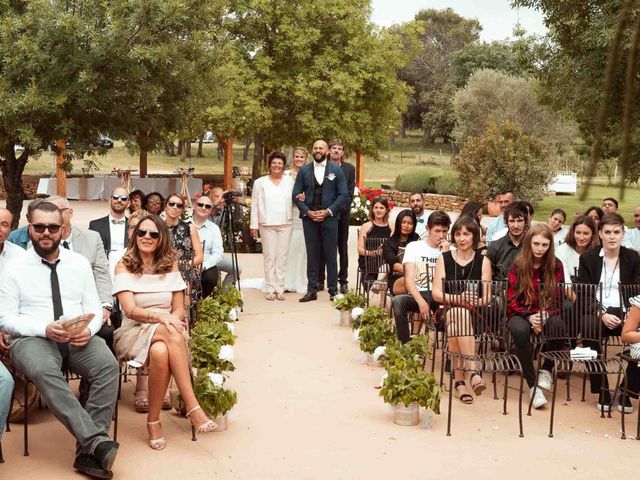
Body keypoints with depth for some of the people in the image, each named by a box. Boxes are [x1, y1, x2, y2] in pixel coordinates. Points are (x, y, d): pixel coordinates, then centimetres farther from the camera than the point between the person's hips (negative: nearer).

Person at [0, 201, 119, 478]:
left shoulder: (80, 263, 12)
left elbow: (94, 308, 11)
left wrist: (88, 330, -13)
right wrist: (45, 329, -18)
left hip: (79, 339, 3)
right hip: (32, 339, -2)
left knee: (108, 365, -29)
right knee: (43, 371, -38)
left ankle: (88, 451, -28)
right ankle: (98, 441, -41)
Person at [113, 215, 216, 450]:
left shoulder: (170, 264, 11)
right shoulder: (124, 266, 1)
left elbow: (179, 309, 8)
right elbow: (131, 310, -11)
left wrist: (173, 320, -16)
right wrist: (161, 317, -29)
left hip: (166, 331, 3)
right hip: (135, 331, -3)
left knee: (160, 352, -36)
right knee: (172, 335, -36)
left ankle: (153, 421, -28)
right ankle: (192, 407, -35)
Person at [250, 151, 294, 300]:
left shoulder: (289, 181, 11)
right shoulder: (260, 182, 6)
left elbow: (294, 201, 17)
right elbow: (255, 205, 5)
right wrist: (254, 225, -1)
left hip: (285, 224, 2)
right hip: (267, 225, -1)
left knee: (282, 256, 3)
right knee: (269, 256, -1)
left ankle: (280, 288, 7)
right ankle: (270, 289, 3)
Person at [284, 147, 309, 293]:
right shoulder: (286, 174, 6)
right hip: (290, 215, 0)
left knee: (302, 248, 0)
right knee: (289, 248, -2)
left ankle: (301, 282, 9)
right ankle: (288, 282, 5)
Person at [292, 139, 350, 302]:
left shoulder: (336, 170, 4)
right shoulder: (304, 170, 8)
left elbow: (344, 195, 0)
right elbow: (296, 194, 6)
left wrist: (328, 211, -10)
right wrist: (307, 211, -8)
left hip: (329, 217, -1)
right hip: (309, 217, 2)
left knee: (331, 255, 1)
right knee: (312, 255, 4)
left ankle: (333, 290, 8)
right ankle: (312, 290, 9)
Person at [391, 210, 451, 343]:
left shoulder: (449, 250, 11)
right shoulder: (414, 247, 5)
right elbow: (409, 279, -6)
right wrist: (421, 302, -22)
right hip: (418, 295, -1)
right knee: (398, 301, -34)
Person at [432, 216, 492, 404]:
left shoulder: (483, 261, 11)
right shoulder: (444, 258, 11)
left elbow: (486, 298, 3)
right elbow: (436, 293, 1)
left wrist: (474, 301, -19)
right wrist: (457, 298, -17)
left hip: (475, 314, 0)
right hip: (448, 311, 0)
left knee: (459, 320, -35)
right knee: (460, 313, -36)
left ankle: (459, 379, -35)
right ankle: (474, 372, -44)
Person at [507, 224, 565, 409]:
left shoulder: (556, 266, 1)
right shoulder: (518, 266, -3)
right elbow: (511, 300, -3)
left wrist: (545, 316, -19)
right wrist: (530, 317, -20)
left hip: (547, 313, 1)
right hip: (521, 314, -1)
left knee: (559, 326, -35)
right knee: (520, 330, -38)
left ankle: (546, 370, -7)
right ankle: (532, 384, -26)